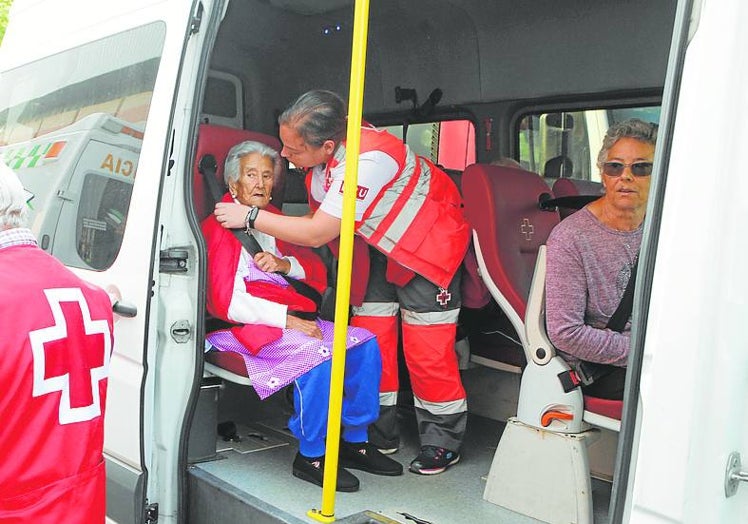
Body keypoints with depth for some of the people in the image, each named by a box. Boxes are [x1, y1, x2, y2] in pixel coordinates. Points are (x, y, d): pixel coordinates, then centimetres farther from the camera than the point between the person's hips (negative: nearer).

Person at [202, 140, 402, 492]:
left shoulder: (274, 219, 19)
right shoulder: (220, 226, -4)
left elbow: (317, 271, 15)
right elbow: (227, 302, -14)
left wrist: (284, 264, -7)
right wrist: (288, 319, -20)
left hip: (292, 318, 8)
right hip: (245, 328, -7)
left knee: (364, 343, -9)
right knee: (320, 353, -30)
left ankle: (354, 442, 2)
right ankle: (310, 457, -14)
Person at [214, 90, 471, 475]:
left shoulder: (367, 160, -37)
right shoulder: (321, 149, -13)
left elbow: (318, 233, -31)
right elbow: (319, 217, 0)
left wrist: (250, 217, -25)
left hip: (428, 243, -7)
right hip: (379, 245, 8)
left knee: (426, 349, -6)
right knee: (367, 338, 5)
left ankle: (442, 443, 12)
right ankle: (381, 433, 19)